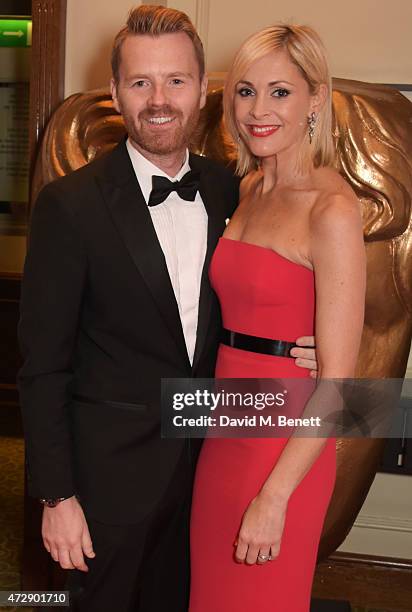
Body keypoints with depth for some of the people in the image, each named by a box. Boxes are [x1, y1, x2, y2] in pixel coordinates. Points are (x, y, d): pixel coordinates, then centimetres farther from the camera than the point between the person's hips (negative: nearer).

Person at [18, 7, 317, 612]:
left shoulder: (226, 189, -2)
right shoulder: (70, 205, -17)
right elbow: (43, 366, -14)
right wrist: (56, 496, -12)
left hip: (205, 463, 5)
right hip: (111, 470, -4)